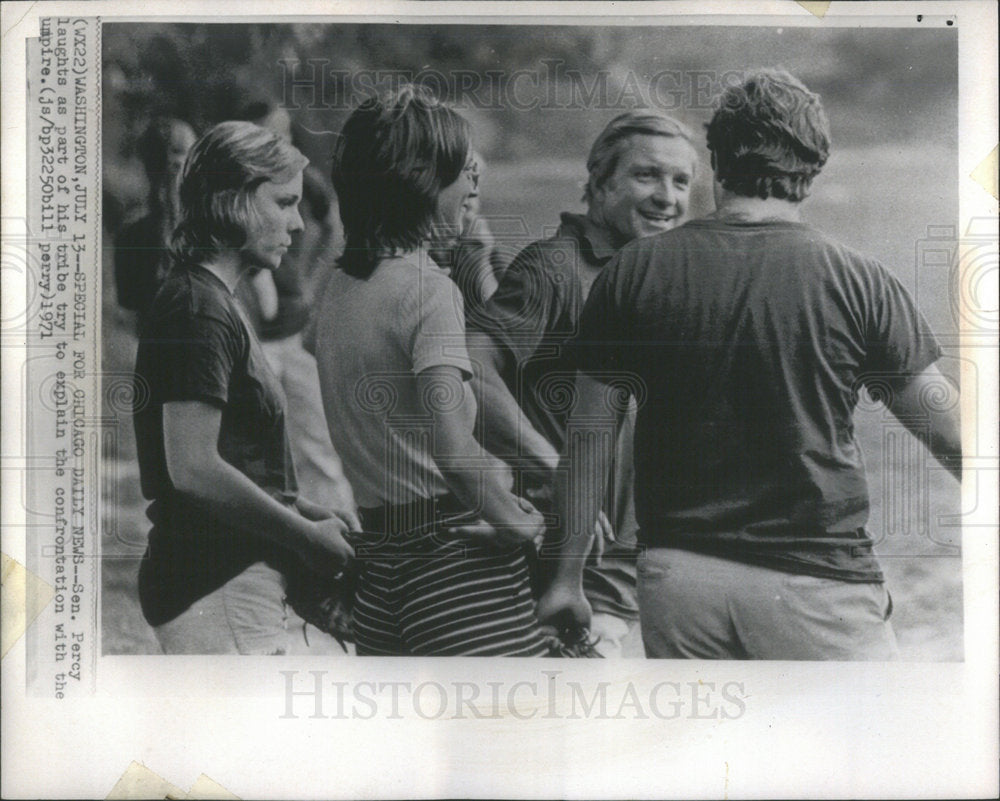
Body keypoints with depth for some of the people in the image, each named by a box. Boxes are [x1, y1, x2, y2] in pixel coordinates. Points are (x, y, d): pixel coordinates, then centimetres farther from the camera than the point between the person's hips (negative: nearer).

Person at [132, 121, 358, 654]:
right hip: (215, 587, -10)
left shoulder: (212, 303, 17)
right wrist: (306, 535, -15)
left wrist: (312, 513, 10)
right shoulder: (198, 310, -16)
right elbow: (193, 468, -24)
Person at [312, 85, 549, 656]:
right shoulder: (428, 287, -13)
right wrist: (516, 521, -12)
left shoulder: (339, 289, 12)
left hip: (378, 549, 8)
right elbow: (450, 442, -24)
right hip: (451, 545, -8)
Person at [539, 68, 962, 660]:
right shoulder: (858, 280, -4)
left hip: (676, 574, 3)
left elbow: (588, 432, 4)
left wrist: (568, 574, 12)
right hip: (816, 578, -2)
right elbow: (953, 437, 0)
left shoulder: (636, 272, 1)